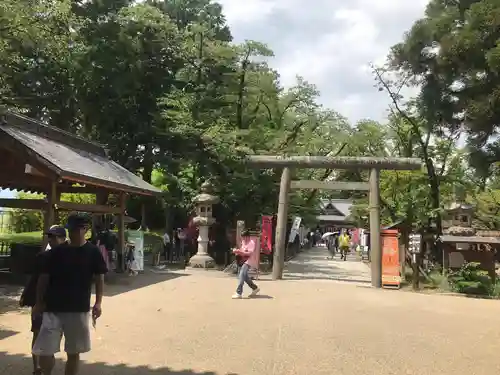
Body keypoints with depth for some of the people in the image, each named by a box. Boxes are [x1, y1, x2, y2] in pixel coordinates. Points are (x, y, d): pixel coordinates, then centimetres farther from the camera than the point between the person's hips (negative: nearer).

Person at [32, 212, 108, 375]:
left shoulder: (92, 252, -3)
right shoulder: (56, 252, -1)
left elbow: (99, 279, 0)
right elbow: (43, 278, 6)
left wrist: (98, 303, -8)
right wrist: (38, 302, 3)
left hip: (79, 310, 0)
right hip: (53, 309, 1)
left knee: (74, 352, 10)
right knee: (44, 351, -4)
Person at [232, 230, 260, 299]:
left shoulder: (251, 243, -16)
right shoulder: (244, 242, 11)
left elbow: (250, 253, -24)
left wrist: (239, 252, -31)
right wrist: (237, 251, -1)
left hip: (249, 261, -10)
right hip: (244, 261, 10)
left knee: (241, 275, -19)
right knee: (245, 275, 15)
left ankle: (238, 293, -21)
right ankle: (255, 288, 31)